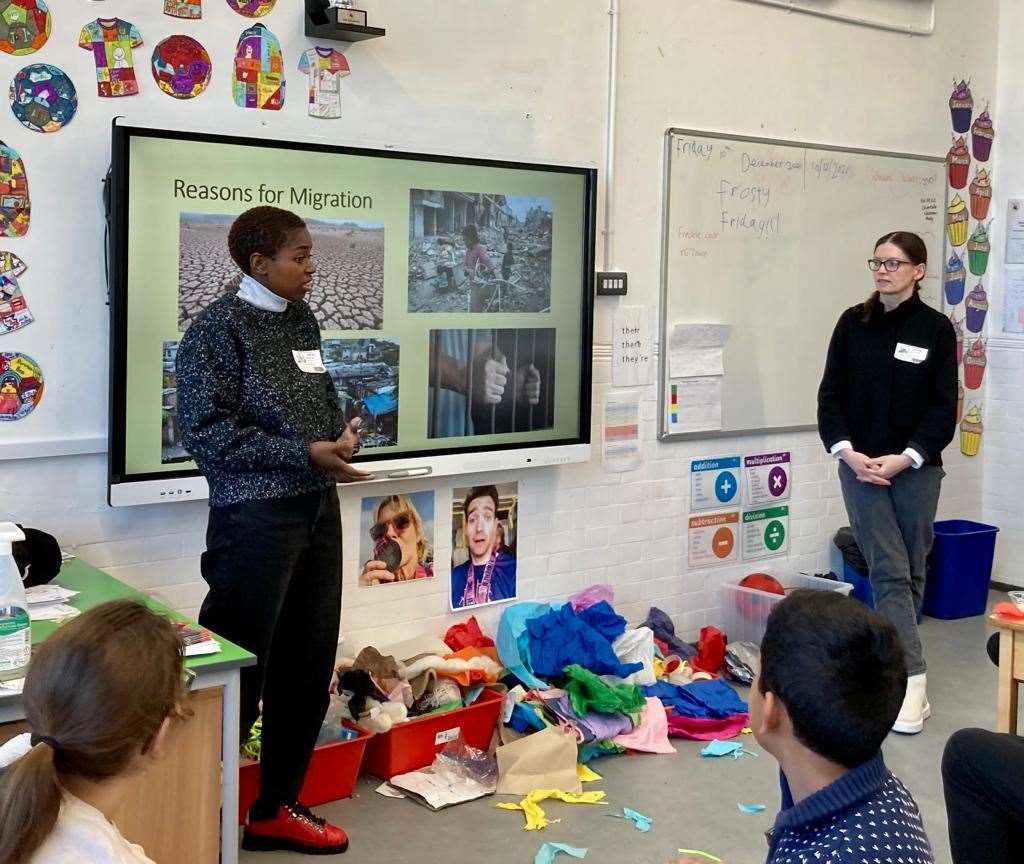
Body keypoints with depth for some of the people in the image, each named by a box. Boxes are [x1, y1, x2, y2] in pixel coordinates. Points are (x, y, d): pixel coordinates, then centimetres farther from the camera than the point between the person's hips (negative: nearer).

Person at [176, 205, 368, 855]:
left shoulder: (303, 320, 11)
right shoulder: (220, 327, -10)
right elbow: (207, 431, -16)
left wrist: (342, 431, 0)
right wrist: (305, 454, -19)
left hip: (319, 510, 8)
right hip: (256, 516, -7)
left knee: (309, 667, 12)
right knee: (237, 672, 1)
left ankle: (277, 807, 28)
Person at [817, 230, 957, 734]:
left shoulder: (936, 329, -1)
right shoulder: (853, 323, 4)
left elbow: (943, 408, -3)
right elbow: (830, 395, 3)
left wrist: (904, 458, -14)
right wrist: (846, 451, -10)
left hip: (916, 467, 0)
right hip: (860, 464, 0)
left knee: (910, 570, 8)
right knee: (889, 570, -6)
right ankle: (911, 679, -7)